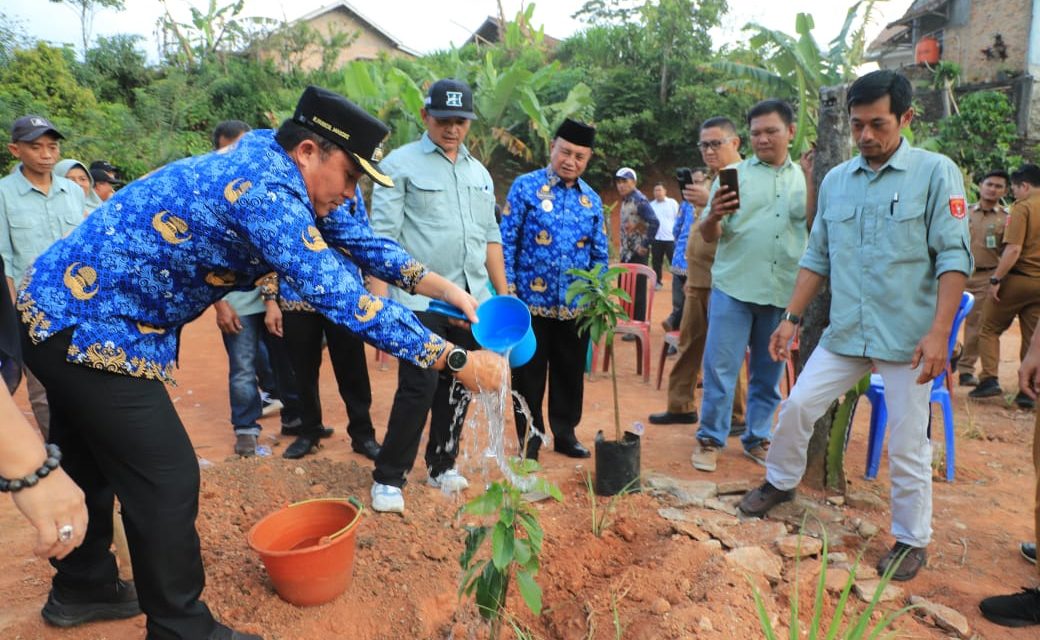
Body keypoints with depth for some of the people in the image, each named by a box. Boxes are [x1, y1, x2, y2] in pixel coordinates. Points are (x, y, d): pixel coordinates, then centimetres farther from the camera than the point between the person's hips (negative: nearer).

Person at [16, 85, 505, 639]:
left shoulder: (269, 165, 3)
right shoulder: (266, 192, -27)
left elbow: (354, 239, 6)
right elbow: (339, 297, -33)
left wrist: (445, 289, -1)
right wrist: (456, 361, -28)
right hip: (89, 328, -10)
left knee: (95, 464, 24)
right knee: (167, 483, -3)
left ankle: (82, 586, 45)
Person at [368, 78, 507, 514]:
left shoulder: (479, 173, 16)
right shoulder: (400, 164, -2)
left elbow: (490, 237, 18)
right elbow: (382, 236, -8)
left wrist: (504, 295, 14)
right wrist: (379, 299, -16)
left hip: (472, 299, 6)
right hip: (420, 301, -6)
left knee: (458, 387, 11)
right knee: (418, 388, -6)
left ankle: (442, 467, 28)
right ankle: (388, 479, 11)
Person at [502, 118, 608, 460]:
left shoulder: (592, 199, 9)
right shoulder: (525, 187, -3)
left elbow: (599, 255, 12)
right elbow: (507, 242, -5)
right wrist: (508, 290, -11)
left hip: (576, 306, 4)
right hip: (531, 301, -4)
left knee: (570, 373, 13)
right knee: (529, 373, 7)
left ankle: (565, 433, 29)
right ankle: (529, 437, 22)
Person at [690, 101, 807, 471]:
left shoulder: (806, 178, 10)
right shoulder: (734, 176, 3)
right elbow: (708, 236, 1)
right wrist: (714, 216, -22)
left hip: (784, 291, 3)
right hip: (734, 287, -2)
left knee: (769, 373, 12)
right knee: (720, 367, -1)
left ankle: (757, 439, 26)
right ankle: (709, 440, 13)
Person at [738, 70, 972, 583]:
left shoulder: (936, 173, -5)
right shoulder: (835, 180, 8)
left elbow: (954, 258, -10)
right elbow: (817, 258, 12)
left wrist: (939, 332, -18)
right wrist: (792, 318, 8)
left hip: (908, 339, -4)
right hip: (844, 333, 4)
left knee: (908, 443, 5)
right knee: (796, 407, 7)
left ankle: (911, 539, 25)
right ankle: (780, 482, 33)